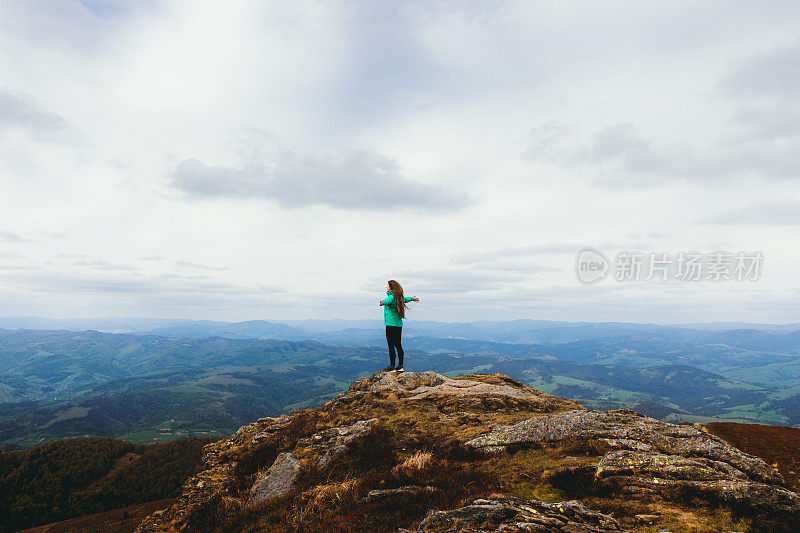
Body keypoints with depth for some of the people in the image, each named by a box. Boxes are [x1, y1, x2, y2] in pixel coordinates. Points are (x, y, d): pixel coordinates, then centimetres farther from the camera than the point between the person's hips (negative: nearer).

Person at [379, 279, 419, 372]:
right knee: (398, 345, 12)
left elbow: (388, 300, -37)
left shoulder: (391, 297, -13)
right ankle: (400, 366, 16)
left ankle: (392, 366, -5)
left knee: (391, 345, -6)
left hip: (391, 324, -9)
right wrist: (412, 298, 56)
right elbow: (405, 299, 34)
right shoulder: (398, 297, 13)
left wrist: (383, 302, -60)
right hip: (399, 324, 9)